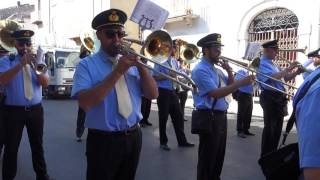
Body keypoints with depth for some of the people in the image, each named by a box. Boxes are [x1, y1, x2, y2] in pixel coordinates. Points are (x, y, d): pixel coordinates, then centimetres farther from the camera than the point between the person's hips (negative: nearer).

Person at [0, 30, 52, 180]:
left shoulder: (37, 61, 8)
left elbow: (45, 83, -6)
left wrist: (35, 67, -23)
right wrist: (21, 64, -28)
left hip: (35, 110, 3)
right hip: (14, 110, -2)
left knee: (37, 144, 12)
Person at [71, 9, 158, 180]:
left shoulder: (129, 62, 7)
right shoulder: (86, 65, -7)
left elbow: (152, 94, 0)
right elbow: (85, 103, -23)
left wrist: (141, 66, -14)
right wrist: (118, 71, -26)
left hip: (133, 137, 5)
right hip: (103, 140, -5)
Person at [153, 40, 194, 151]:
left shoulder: (175, 61, 13)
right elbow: (155, 77, -13)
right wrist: (168, 76, -20)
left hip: (173, 92, 6)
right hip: (163, 92, -6)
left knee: (178, 116, 7)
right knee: (163, 117, 4)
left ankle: (182, 141, 18)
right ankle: (163, 142, 17)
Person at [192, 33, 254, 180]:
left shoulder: (216, 68, 13)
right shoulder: (200, 70, -16)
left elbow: (230, 86, 16)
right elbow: (216, 93, -25)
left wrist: (229, 71, -1)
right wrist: (241, 83, -26)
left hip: (221, 116, 9)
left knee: (219, 156, 21)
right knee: (207, 157, 4)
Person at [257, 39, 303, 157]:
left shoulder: (272, 64, 20)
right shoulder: (262, 63, -9)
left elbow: (285, 78, 20)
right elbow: (273, 77, -22)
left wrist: (296, 72, 3)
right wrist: (288, 69, -18)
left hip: (279, 98, 9)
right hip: (270, 98, -9)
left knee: (277, 127, 13)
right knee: (269, 127, -4)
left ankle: (273, 153, 25)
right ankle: (265, 156, 6)